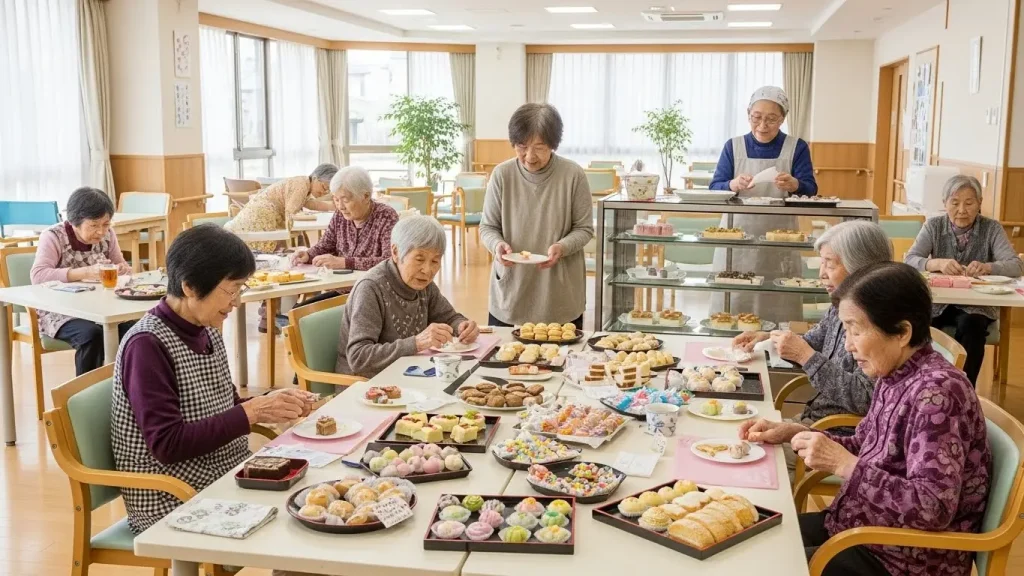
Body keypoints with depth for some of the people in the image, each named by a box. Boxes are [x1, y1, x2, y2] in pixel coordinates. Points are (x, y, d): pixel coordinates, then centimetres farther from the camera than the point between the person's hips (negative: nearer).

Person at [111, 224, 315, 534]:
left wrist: (267, 404, -4)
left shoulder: (208, 331, 5)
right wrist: (251, 412, -23)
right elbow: (167, 444, -21)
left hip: (227, 479, 7)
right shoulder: (147, 344, -17)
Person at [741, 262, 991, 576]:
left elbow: (934, 508, -30)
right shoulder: (894, 376, 1)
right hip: (864, 528, 8)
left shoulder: (936, 391, -25)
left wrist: (843, 465, -28)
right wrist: (793, 432, 1)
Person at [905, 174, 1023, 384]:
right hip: (938, 302, 1)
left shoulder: (992, 228, -3)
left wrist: (987, 267, -35)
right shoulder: (933, 226, -1)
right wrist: (937, 263, -34)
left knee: (970, 325, -32)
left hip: (977, 305, -1)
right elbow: (909, 260, -13)